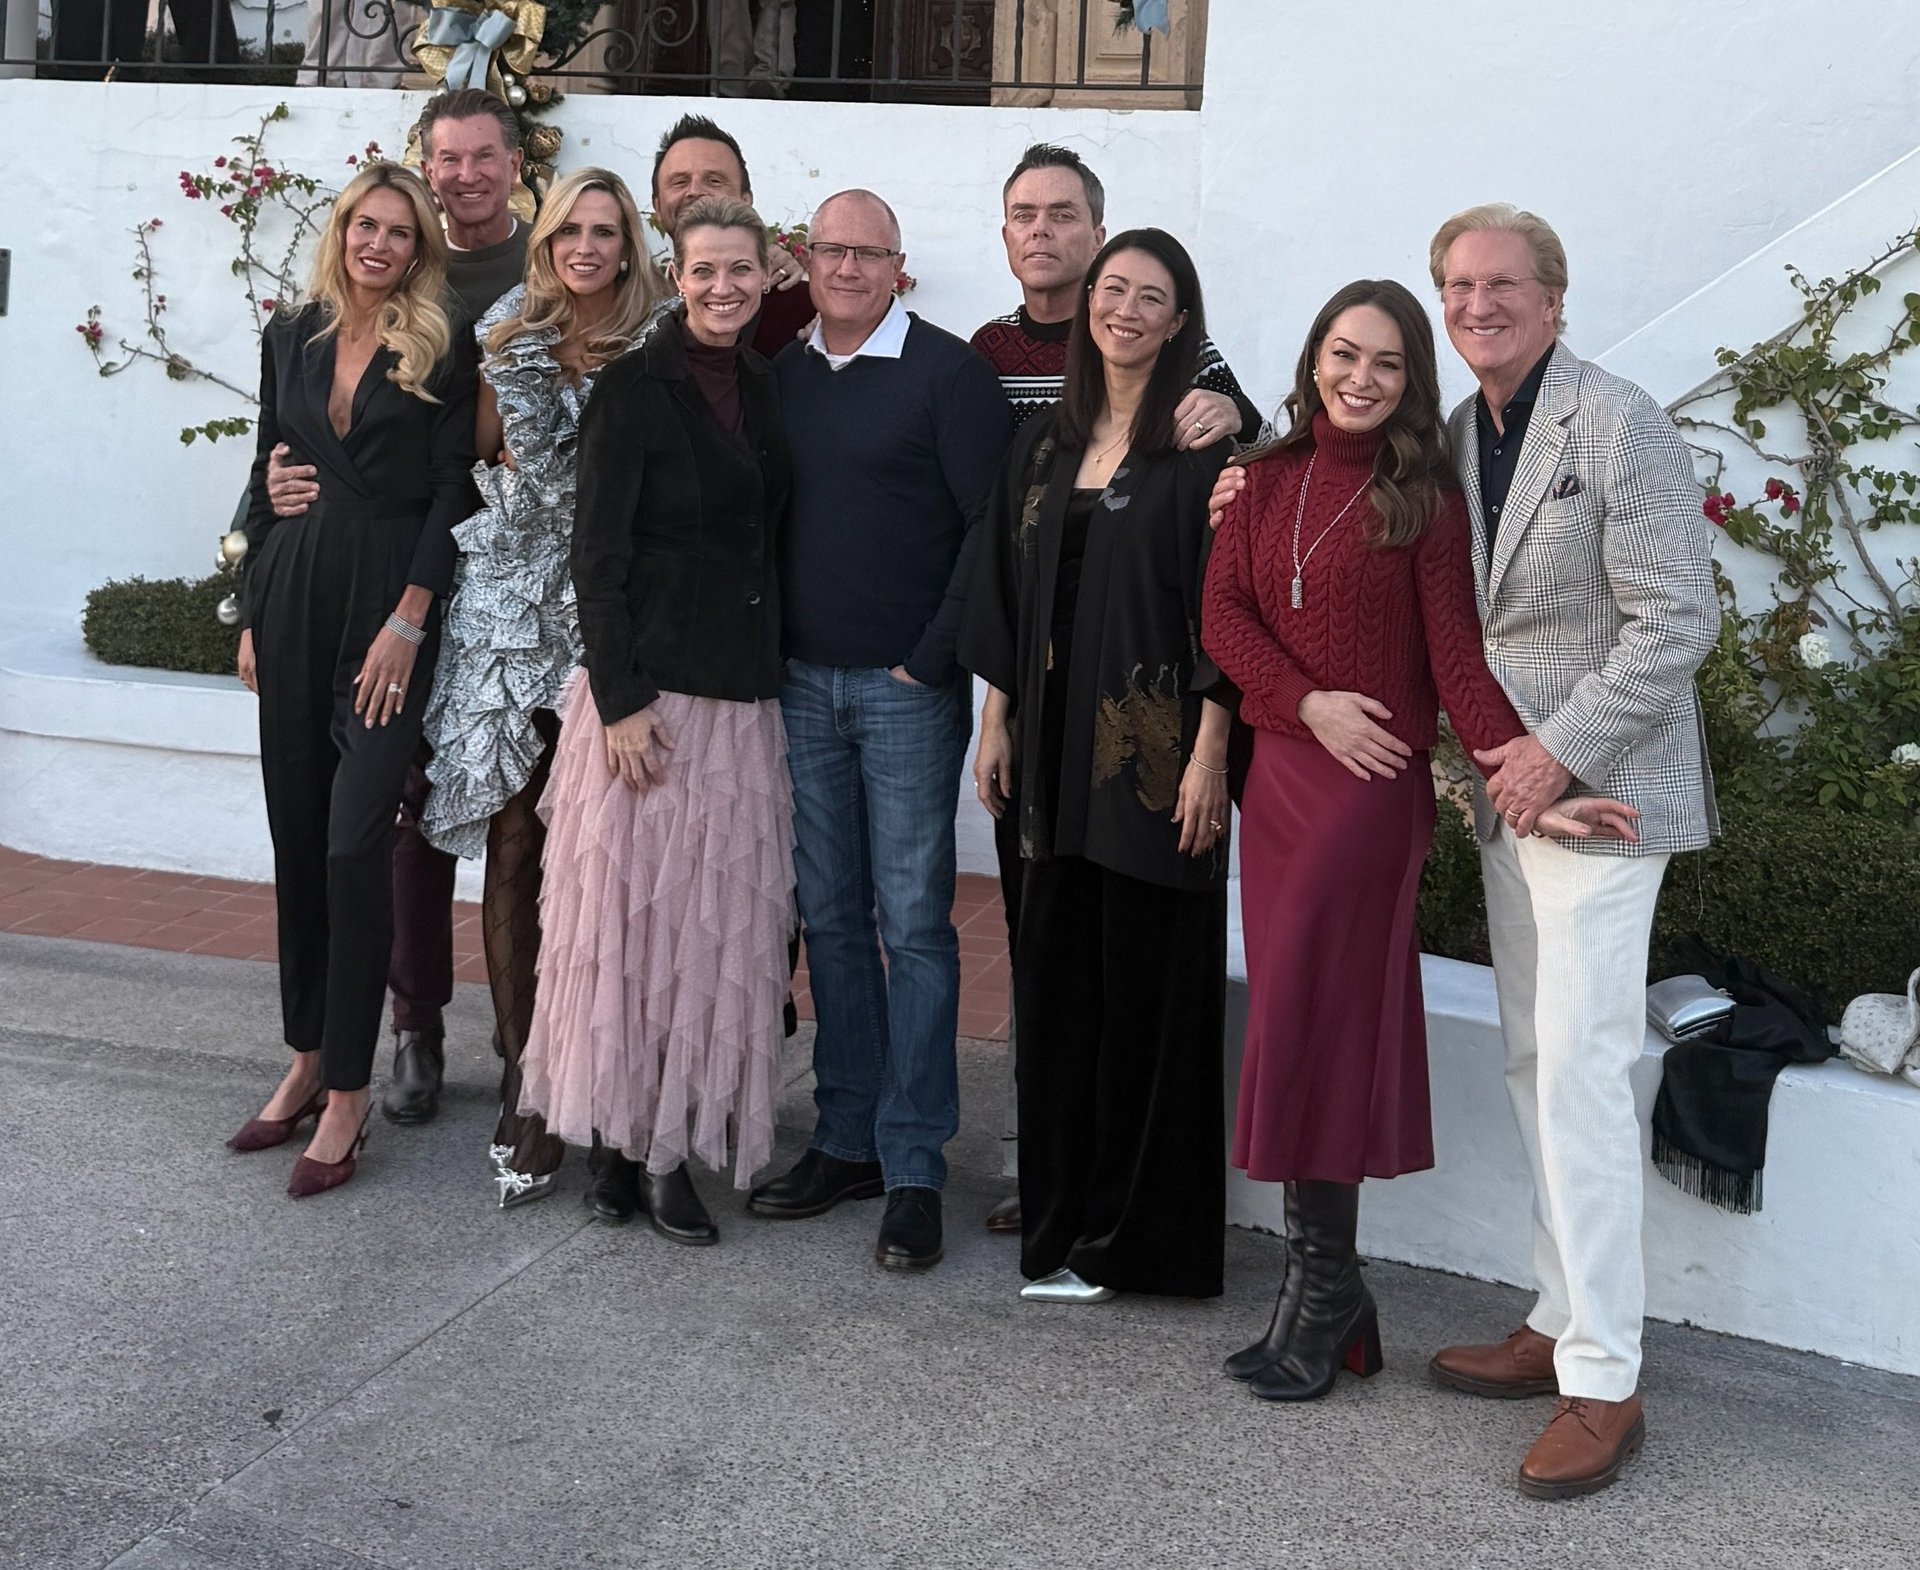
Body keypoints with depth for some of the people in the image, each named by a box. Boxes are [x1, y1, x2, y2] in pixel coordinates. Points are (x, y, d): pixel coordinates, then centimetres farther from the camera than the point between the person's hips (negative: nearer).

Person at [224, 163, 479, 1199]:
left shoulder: (441, 351, -2)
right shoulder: (291, 338, 13)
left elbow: (452, 489, -6)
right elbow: (267, 478, 16)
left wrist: (406, 621, -13)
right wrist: (253, 616, 12)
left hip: (389, 605, -5)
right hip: (293, 598, 5)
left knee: (354, 843, -9)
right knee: (296, 840, 9)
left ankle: (347, 1094, -1)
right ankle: (308, 1060, 22)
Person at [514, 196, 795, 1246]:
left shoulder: (760, 387, 12)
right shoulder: (637, 385, -6)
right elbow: (598, 553, -9)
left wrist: (771, 675, 10)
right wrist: (620, 699, -15)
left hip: (741, 695, 6)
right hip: (647, 686, -6)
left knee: (718, 922, 6)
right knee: (631, 909, -1)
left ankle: (673, 1143, 14)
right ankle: (619, 1144, 9)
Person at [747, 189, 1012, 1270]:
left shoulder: (946, 371, -5)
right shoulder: (781, 374, 12)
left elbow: (995, 523, -9)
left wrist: (934, 655, -10)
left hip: (906, 689, -5)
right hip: (801, 683, 5)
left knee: (914, 923, -3)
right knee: (831, 917, 10)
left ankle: (915, 1169, 4)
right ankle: (847, 1140, 20)